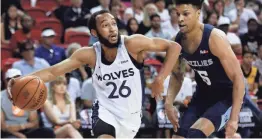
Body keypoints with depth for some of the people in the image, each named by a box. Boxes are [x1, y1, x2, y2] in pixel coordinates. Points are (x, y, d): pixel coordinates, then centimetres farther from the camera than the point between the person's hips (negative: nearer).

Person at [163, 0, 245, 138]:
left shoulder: (215, 38, -26)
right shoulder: (178, 41, -6)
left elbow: (238, 77, -24)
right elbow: (176, 74, 13)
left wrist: (234, 118, -27)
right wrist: (169, 103, -4)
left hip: (227, 96, -7)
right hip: (203, 94, 7)